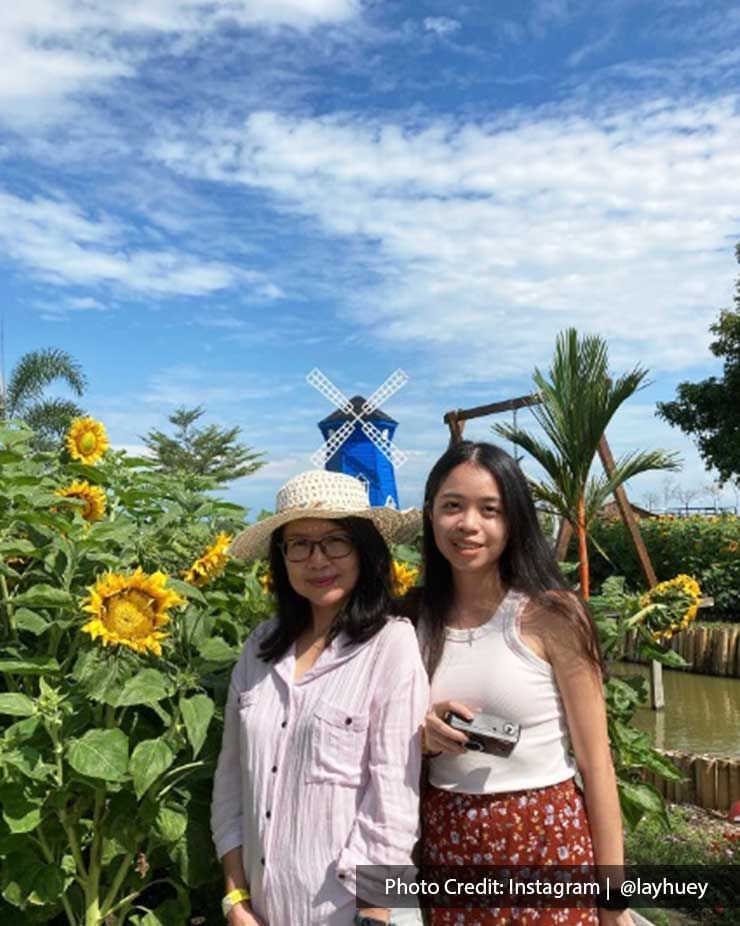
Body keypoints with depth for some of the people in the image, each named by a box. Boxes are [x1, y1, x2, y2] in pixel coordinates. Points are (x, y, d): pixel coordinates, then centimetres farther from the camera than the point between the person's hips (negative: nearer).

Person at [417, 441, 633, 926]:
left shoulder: (552, 615, -14)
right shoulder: (416, 618, -3)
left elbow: (596, 763, -9)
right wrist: (422, 733, -13)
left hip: (545, 839, -3)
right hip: (446, 841, 4)